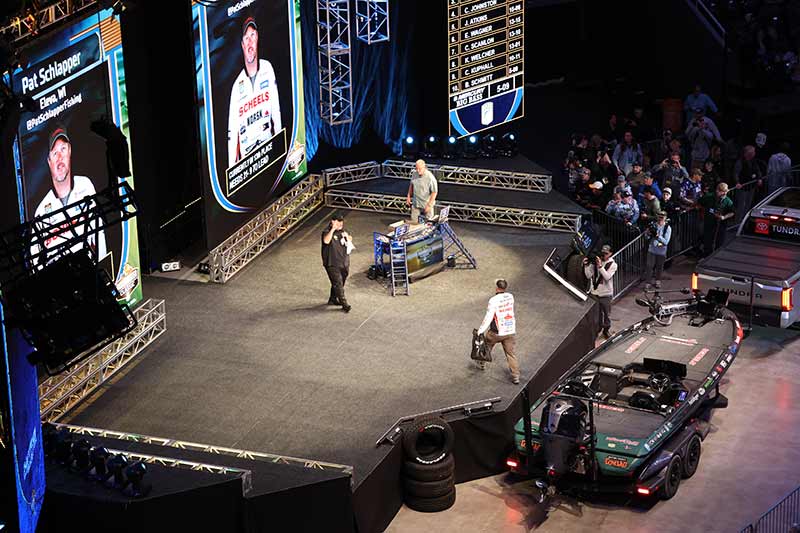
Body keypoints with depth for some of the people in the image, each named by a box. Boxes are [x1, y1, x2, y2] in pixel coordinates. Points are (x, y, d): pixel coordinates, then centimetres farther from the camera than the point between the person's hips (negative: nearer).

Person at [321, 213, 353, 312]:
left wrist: (347, 236, 0)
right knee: (338, 283, -9)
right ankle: (344, 304, -7)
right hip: (332, 264, -8)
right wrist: (333, 229, -34)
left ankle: (333, 299, 35)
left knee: (341, 282, 18)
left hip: (344, 263, 8)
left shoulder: (342, 231, 9)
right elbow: (326, 241, -36)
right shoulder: (327, 232, -14)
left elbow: (350, 239, 24)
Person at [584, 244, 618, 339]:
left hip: (605, 293, -2)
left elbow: (607, 277, -20)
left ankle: (606, 330, 27)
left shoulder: (612, 264, -6)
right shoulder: (595, 262, 0)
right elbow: (588, 276, 0)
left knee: (606, 314, 9)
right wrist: (586, 265, -14)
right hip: (594, 292, 2)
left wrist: (600, 266, -29)